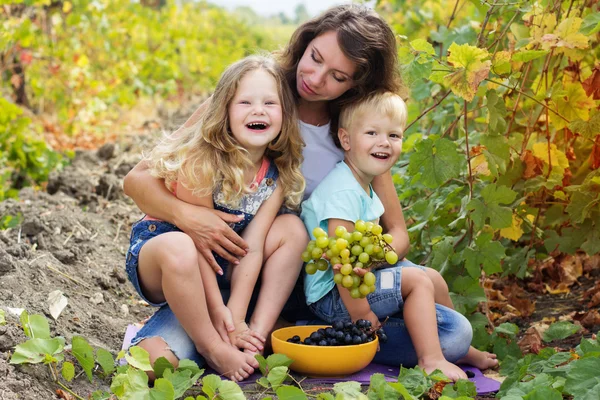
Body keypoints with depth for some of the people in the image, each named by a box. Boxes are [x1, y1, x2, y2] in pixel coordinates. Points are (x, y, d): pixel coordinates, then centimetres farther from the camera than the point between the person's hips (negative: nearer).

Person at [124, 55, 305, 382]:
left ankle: (262, 330, -16)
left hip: (219, 271, 6)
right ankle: (211, 346, -21)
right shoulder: (201, 161, -24)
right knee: (177, 247, -41)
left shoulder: (277, 176, -8)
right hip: (154, 254, -5)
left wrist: (236, 317, -22)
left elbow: (251, 248, -14)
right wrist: (217, 310, -21)